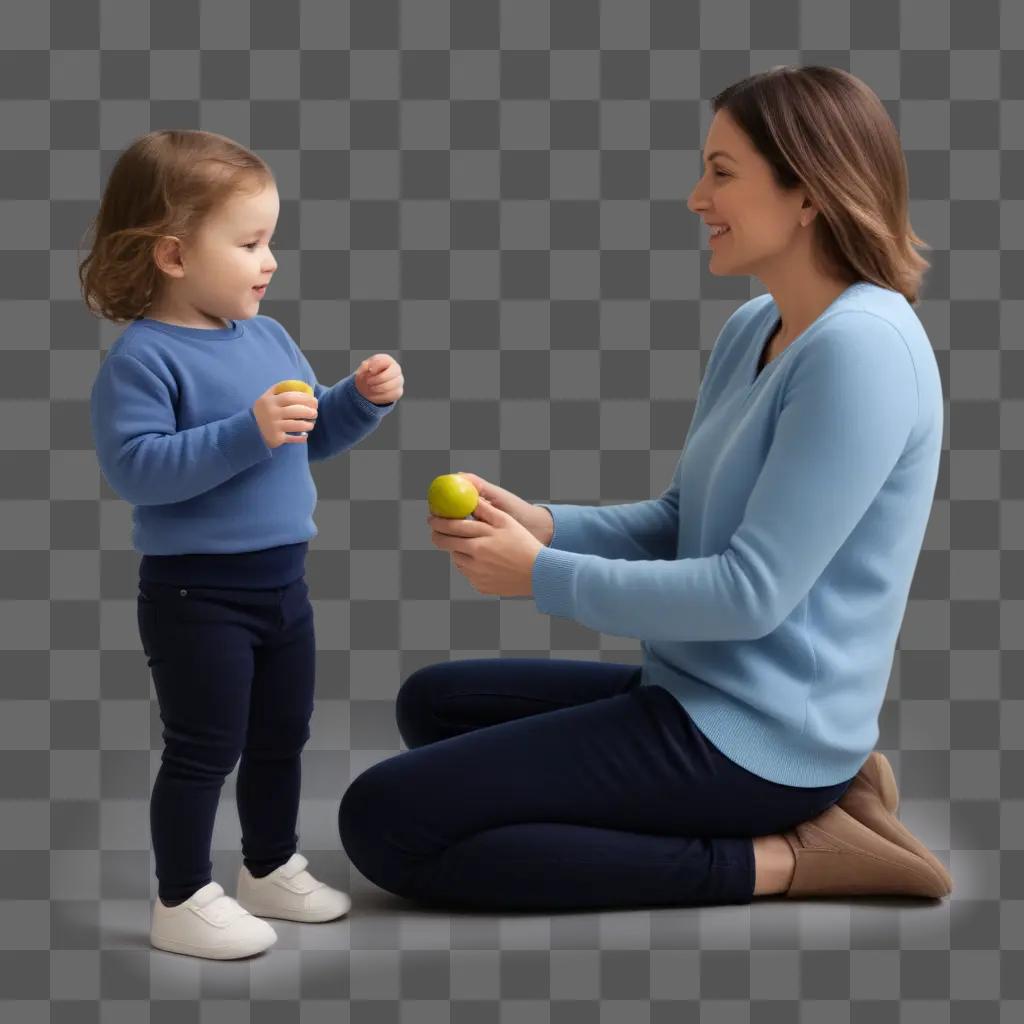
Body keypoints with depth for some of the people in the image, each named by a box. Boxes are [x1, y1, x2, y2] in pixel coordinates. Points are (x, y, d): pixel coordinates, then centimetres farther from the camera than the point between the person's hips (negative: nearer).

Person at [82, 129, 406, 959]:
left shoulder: (270, 338, 7)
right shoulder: (143, 358, -17)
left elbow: (311, 438, 18)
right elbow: (135, 467, -28)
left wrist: (363, 399, 0)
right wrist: (247, 433, -32)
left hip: (281, 578, 8)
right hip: (197, 591, -8)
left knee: (282, 736, 20)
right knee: (204, 749, 1)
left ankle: (272, 869, 38)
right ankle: (183, 902, 17)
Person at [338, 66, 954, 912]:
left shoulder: (862, 346, -21)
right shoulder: (753, 329, 9)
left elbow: (754, 592, -23)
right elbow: (680, 522, 14)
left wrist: (542, 575, -16)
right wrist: (541, 523, -4)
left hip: (758, 733, -10)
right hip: (696, 693, 10)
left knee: (384, 824, -12)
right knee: (432, 702, 27)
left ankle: (776, 860, -8)